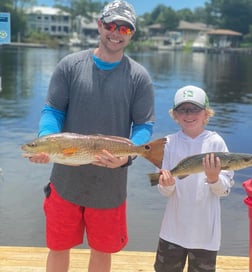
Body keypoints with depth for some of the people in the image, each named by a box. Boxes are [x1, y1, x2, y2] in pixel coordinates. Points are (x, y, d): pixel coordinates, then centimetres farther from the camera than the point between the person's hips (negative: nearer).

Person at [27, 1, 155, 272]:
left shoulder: (139, 76, -2)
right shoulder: (70, 65, -1)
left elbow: (144, 126, -3)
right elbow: (52, 111, -2)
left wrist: (127, 155, -24)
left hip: (110, 184, 0)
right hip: (66, 179, 0)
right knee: (58, 248, 14)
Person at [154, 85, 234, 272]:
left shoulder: (215, 142, -8)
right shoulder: (170, 143, -3)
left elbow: (225, 190, -7)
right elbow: (165, 191, -3)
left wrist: (214, 179, -26)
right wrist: (167, 184, -24)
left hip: (205, 231, -1)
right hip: (173, 229, 2)